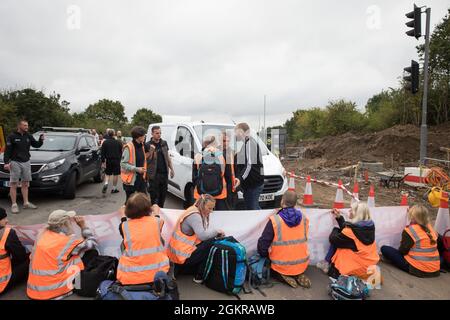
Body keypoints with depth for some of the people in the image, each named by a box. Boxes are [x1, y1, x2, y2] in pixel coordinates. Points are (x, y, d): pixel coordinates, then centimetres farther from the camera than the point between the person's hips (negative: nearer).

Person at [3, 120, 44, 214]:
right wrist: (6, 162, -15)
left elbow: (36, 145, 9)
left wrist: (41, 139, -11)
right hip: (15, 163, -5)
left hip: (26, 163, 5)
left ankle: (26, 203, 20)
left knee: (25, 184, 11)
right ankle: (14, 205, 5)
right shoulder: (12, 137, -6)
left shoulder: (29, 136, 7)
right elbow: (7, 151, -7)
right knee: (14, 185, 0)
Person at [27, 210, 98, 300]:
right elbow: (93, 244, -1)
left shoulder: (43, 233, 1)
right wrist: (83, 226, 4)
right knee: (92, 252, 1)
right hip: (53, 290, -7)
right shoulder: (69, 240, -17)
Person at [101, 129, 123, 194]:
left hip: (108, 160, 1)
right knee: (116, 174, 5)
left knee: (107, 173, 15)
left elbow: (103, 153, -3)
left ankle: (106, 184, -9)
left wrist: (103, 162, 0)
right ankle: (114, 188, 8)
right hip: (116, 160, -1)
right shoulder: (118, 142, -1)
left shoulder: (105, 142, -2)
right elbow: (121, 152, 7)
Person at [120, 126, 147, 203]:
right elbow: (123, 164, -16)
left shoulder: (141, 146, 9)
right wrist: (136, 169, -21)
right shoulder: (128, 147, -16)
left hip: (141, 178, 7)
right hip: (131, 179, -6)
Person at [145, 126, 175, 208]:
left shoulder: (164, 143, 9)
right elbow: (147, 160, -8)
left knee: (163, 194, 13)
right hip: (154, 174, -5)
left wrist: (172, 169, 13)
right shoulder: (148, 145, -6)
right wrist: (151, 151, -23)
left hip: (164, 173, 5)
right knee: (154, 195, 2)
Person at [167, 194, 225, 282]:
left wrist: (216, 234, -2)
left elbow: (201, 234, 11)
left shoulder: (195, 212, 9)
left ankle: (181, 268, 18)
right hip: (183, 256, -10)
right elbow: (202, 235, -32)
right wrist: (216, 231, -16)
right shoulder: (194, 216, -20)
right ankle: (199, 277, 0)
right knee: (211, 244, -12)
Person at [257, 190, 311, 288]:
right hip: (302, 265, 4)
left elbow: (263, 243, -15)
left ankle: (284, 276, 1)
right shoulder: (304, 218, -5)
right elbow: (304, 238, 10)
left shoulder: (274, 220, -19)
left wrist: (264, 255, 5)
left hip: (281, 267, -4)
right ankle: (299, 275, 7)